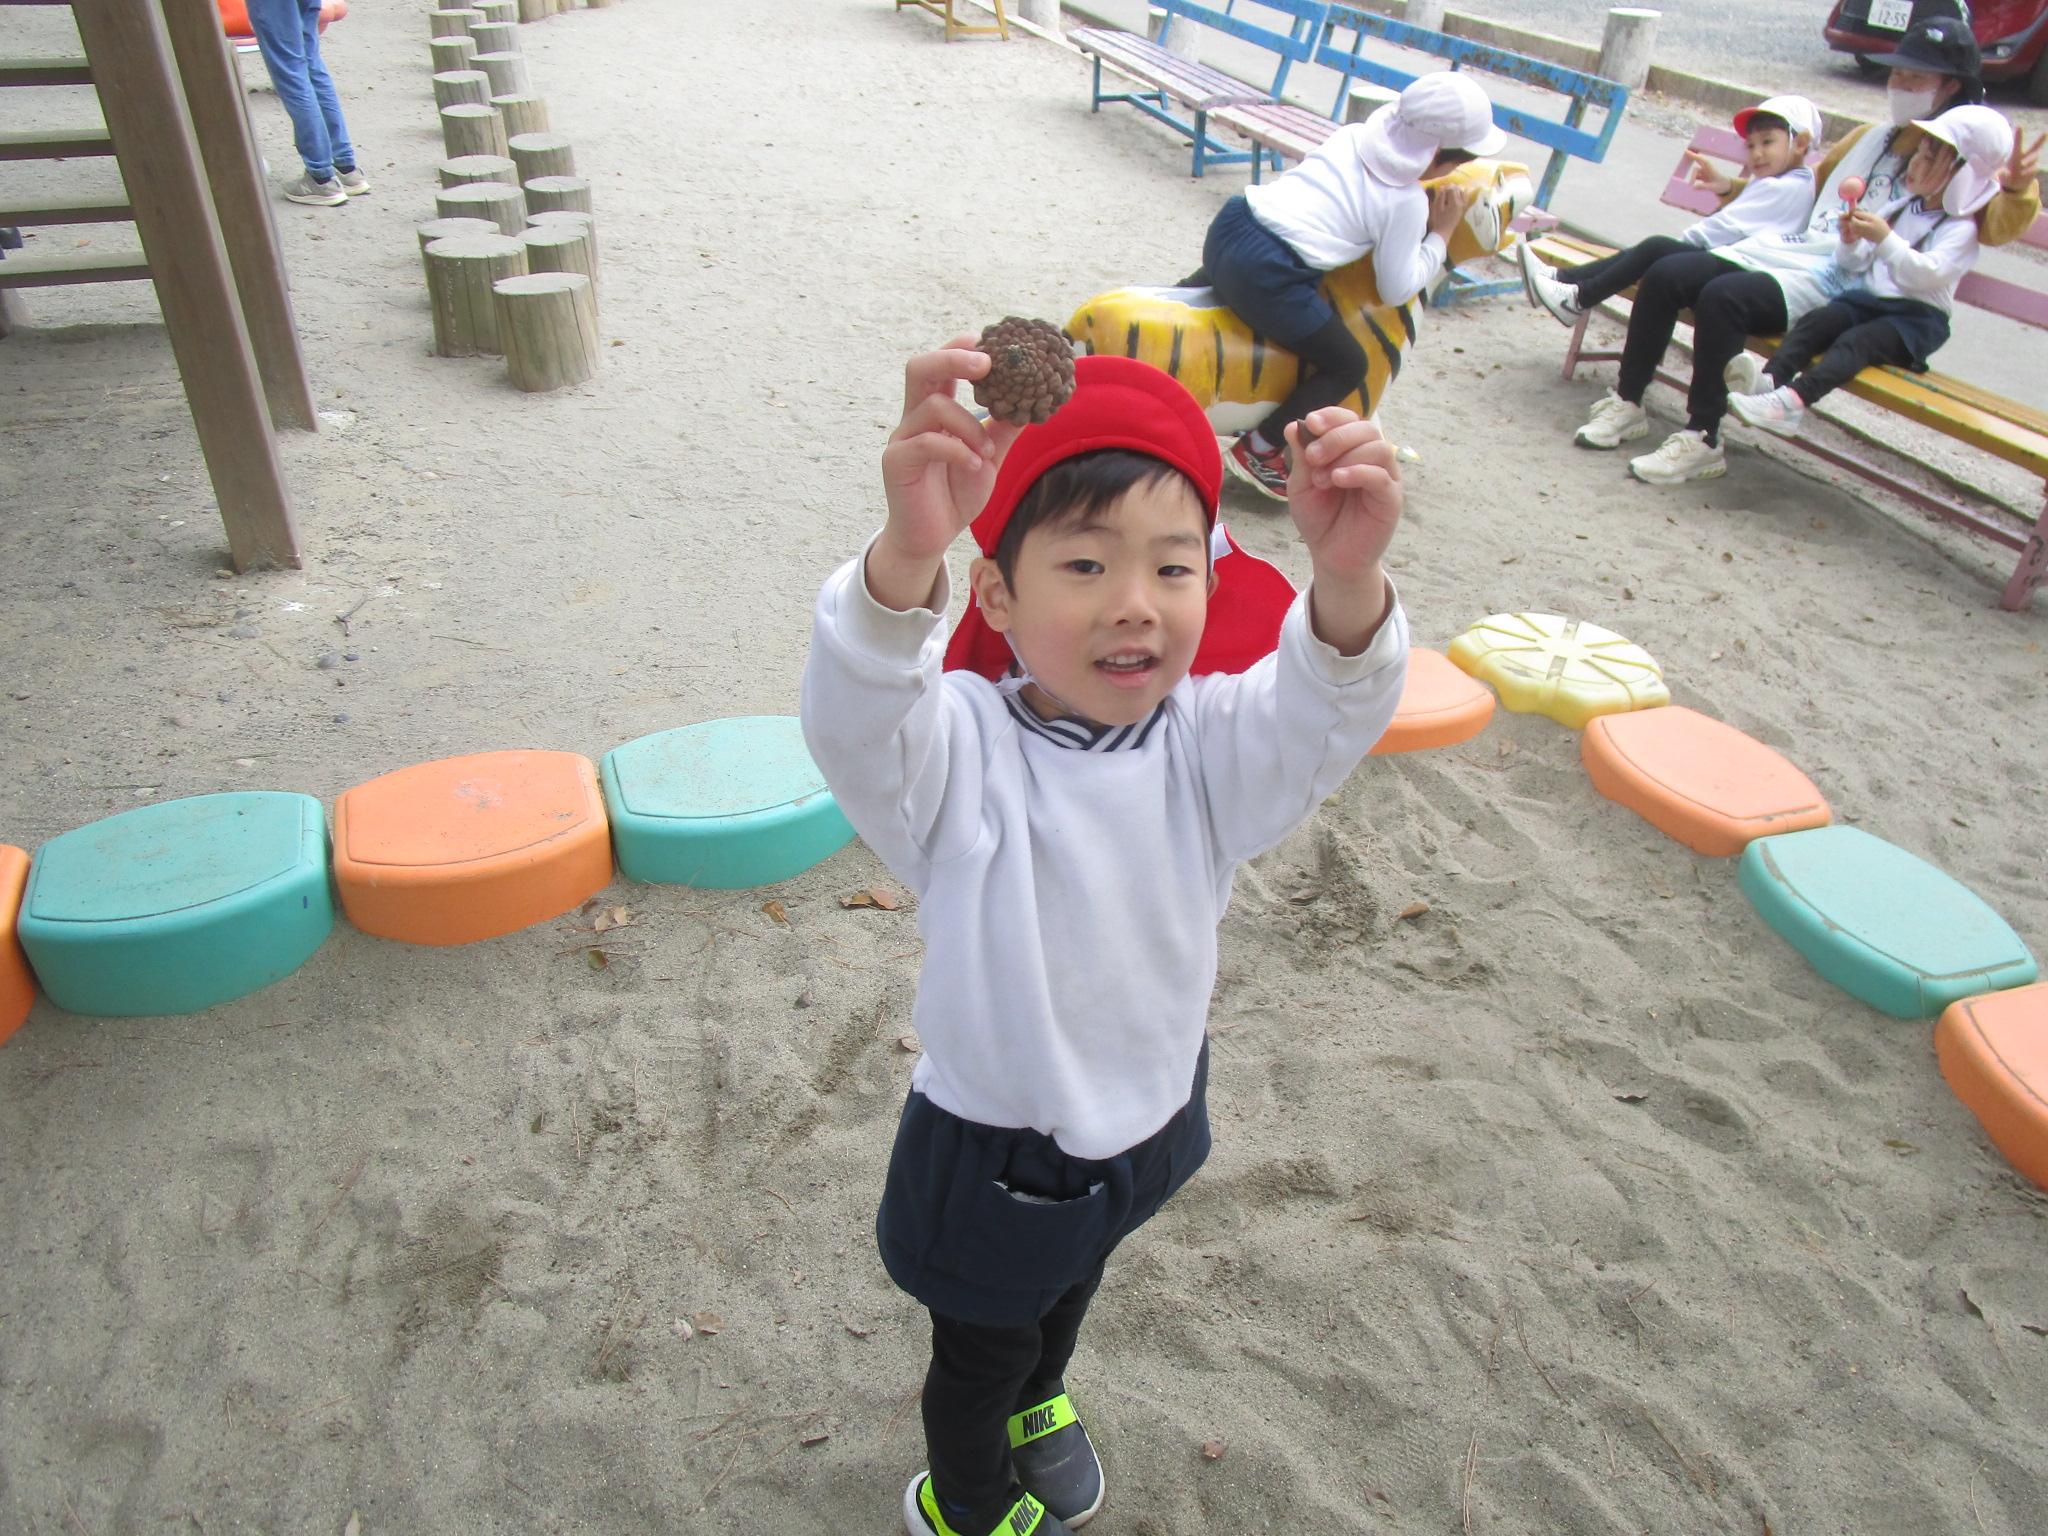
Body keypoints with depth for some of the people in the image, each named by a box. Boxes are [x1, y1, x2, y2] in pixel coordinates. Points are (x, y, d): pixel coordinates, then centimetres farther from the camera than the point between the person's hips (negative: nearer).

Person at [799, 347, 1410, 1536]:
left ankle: (1038, 1405, 69)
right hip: (995, 1153, -4)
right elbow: (856, 719, -48)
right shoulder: (963, 753, -28)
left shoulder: (1206, 743, -16)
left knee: (1073, 1285, 35)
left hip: (1146, 1115, 5)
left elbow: (1323, 720, -34)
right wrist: (908, 551, -69)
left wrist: (1350, 578, -56)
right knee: (982, 1347, 24)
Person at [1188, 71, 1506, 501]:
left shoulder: (1353, 135, 15)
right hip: (1268, 276, -7)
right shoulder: (1408, 203, -2)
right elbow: (1397, 290, 4)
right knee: (1348, 366, 9)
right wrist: (1441, 233, 15)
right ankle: (1260, 450, 8)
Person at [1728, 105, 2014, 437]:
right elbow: (1854, 265, 21)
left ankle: (1794, 400, -55)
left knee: (1856, 340, -33)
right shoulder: (1900, 208, 22)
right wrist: (1850, 243, -2)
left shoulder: (1960, 229, -1)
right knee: (1814, 321, -23)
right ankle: (1771, 377, -47)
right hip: (1866, 298, 6)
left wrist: (1885, 239, -26)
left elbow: (1926, 273, -19)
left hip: (1916, 316, -6)